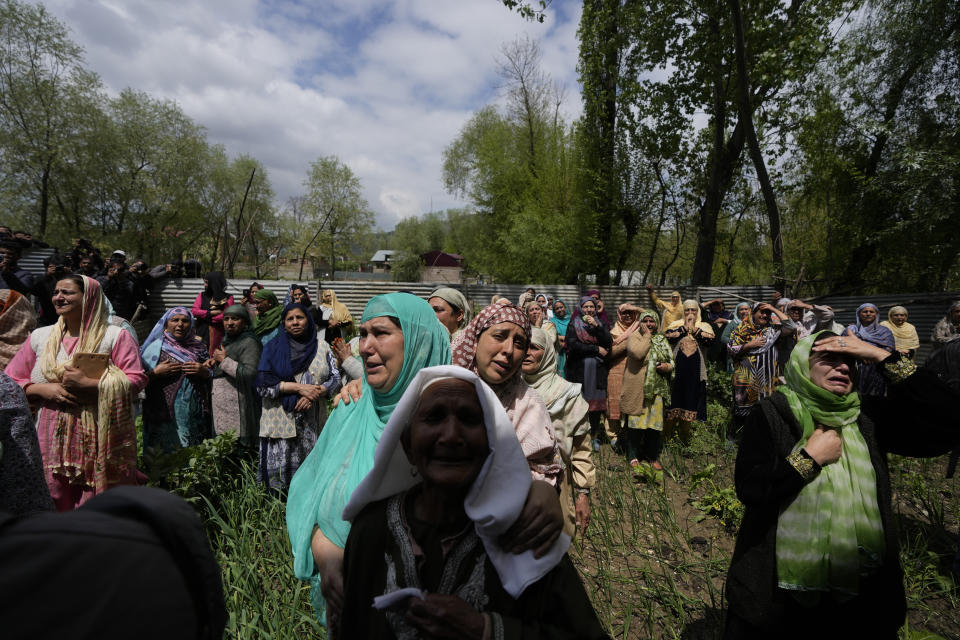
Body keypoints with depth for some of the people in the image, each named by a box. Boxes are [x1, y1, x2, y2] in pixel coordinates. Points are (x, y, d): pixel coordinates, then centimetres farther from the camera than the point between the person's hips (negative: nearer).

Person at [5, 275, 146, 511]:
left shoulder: (115, 336, 0)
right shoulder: (39, 337, 13)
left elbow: (135, 381, -9)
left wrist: (86, 383, -17)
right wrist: (43, 389, -5)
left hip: (100, 441, -3)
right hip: (52, 441, 4)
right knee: (55, 506, 8)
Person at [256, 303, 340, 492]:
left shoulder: (322, 347, 9)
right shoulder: (274, 347, 5)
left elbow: (336, 378, 6)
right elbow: (263, 384, -5)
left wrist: (314, 394, -12)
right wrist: (299, 387, -14)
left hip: (312, 422, 1)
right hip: (281, 422, -1)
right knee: (278, 474, 1)